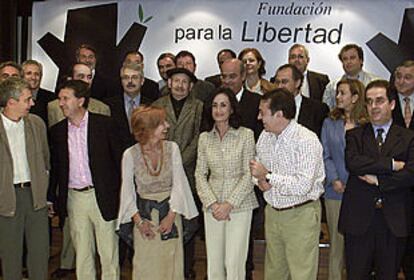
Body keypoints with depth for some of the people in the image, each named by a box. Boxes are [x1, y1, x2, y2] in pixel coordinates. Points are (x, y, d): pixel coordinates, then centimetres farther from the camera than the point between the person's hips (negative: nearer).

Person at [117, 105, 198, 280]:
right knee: (145, 265, 6)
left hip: (169, 210, 1)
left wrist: (171, 216, -12)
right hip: (144, 213, -1)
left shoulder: (172, 148, -7)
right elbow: (127, 191, -3)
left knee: (170, 263, 9)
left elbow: (178, 183, -6)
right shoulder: (130, 154, -10)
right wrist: (138, 221, -9)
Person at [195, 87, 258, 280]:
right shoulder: (204, 138, 6)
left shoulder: (245, 135, -4)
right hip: (212, 207, 3)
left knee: (234, 263, -4)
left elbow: (249, 174, -6)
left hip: (240, 205, -3)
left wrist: (230, 204, -12)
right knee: (214, 262, 7)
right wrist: (212, 203, -7)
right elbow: (200, 174, 5)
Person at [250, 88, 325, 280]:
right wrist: (260, 180, -5)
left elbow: (303, 186, -27)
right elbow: (258, 168, 18)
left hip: (301, 214, -7)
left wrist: (268, 176, -23)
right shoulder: (265, 136, 5)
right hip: (272, 212, 7)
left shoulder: (307, 140, -19)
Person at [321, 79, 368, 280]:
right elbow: (325, 155, 6)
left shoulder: (367, 124, 0)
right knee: (337, 239, 7)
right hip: (336, 191, 2)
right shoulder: (330, 123, 10)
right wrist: (334, 180, -8)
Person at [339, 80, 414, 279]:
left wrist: (377, 180, -12)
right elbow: (353, 163, -14)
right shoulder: (355, 135, 6)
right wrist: (391, 164, -15)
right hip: (359, 218, 0)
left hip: (394, 220, 0)